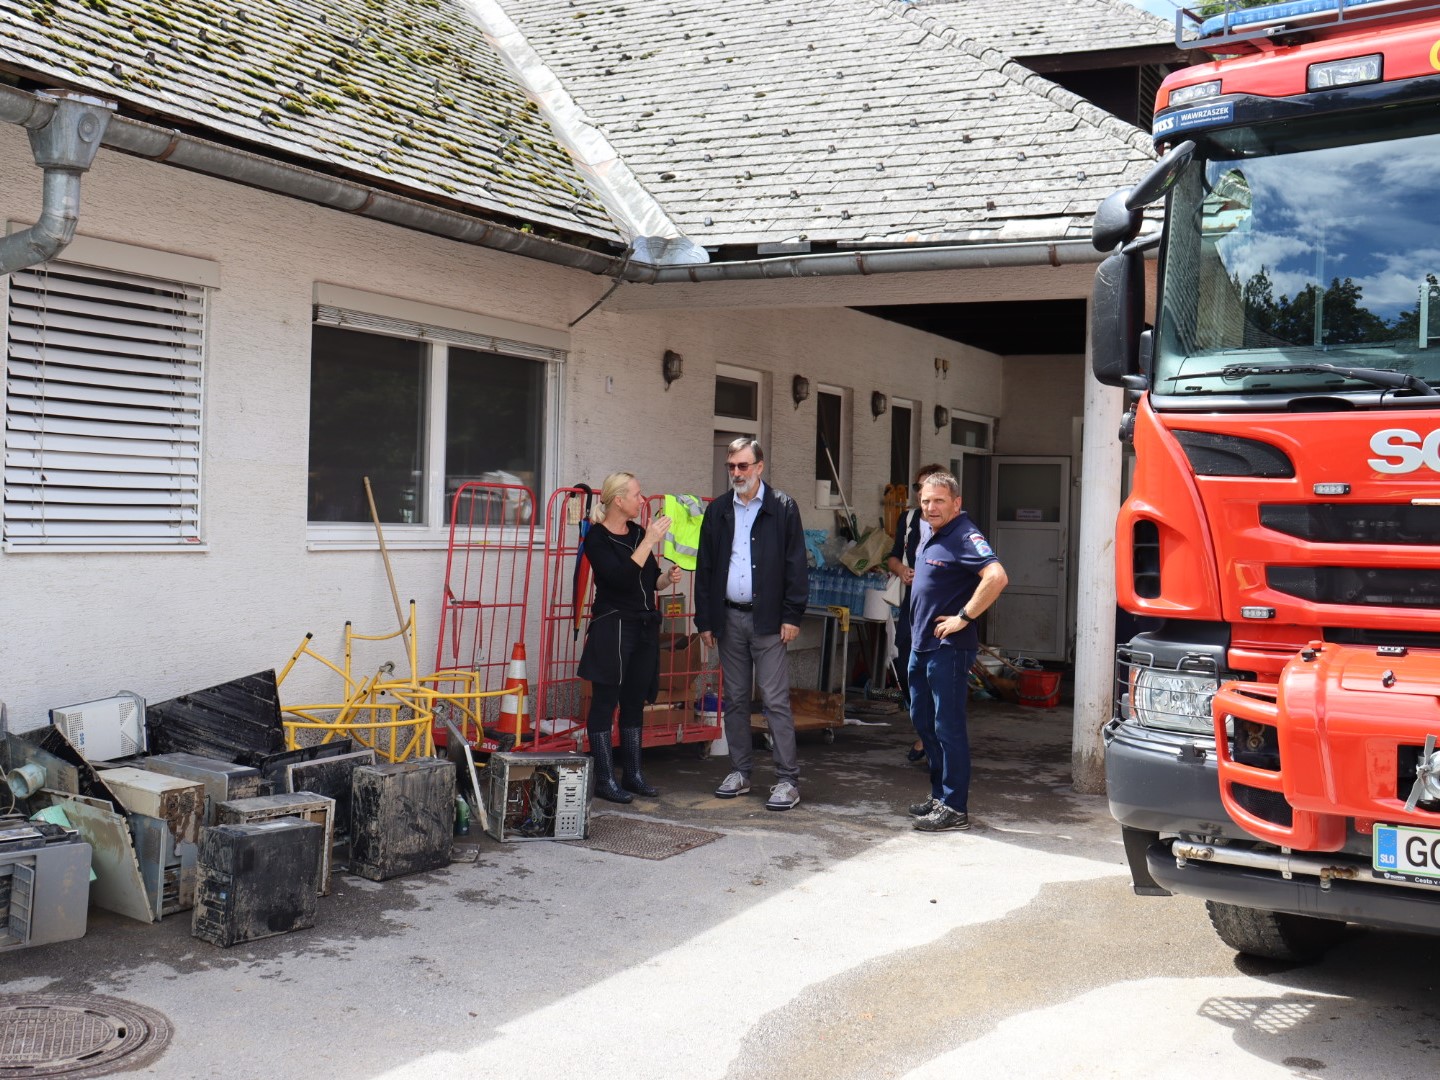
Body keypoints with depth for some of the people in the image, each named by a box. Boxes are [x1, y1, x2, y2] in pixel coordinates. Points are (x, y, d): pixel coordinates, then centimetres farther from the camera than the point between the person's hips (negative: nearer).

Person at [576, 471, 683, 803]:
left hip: (645, 627, 7)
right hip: (612, 627, -7)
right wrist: (650, 542, -21)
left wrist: (668, 577, 0)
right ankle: (605, 778, 3)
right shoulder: (597, 537, -9)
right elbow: (621, 577, -22)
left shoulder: (638, 533, 12)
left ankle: (632, 774, 18)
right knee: (606, 701, -2)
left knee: (635, 702, 11)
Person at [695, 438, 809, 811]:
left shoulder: (783, 508, -1)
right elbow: (705, 567, 11)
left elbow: (796, 565, -3)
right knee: (735, 700, 10)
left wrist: (792, 616, -9)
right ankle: (740, 772, 19)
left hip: (768, 619, -4)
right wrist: (704, 620, 6)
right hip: (729, 617, 4)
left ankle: (788, 780, -2)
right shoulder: (718, 510, 10)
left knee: (776, 701, -5)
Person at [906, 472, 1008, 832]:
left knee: (948, 726, -6)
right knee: (923, 721, 16)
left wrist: (963, 618, -25)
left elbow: (996, 576, -31)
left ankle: (954, 808, 0)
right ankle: (939, 795, 28)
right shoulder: (927, 531, 12)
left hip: (948, 647, -10)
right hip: (921, 642, 10)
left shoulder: (964, 536, -17)